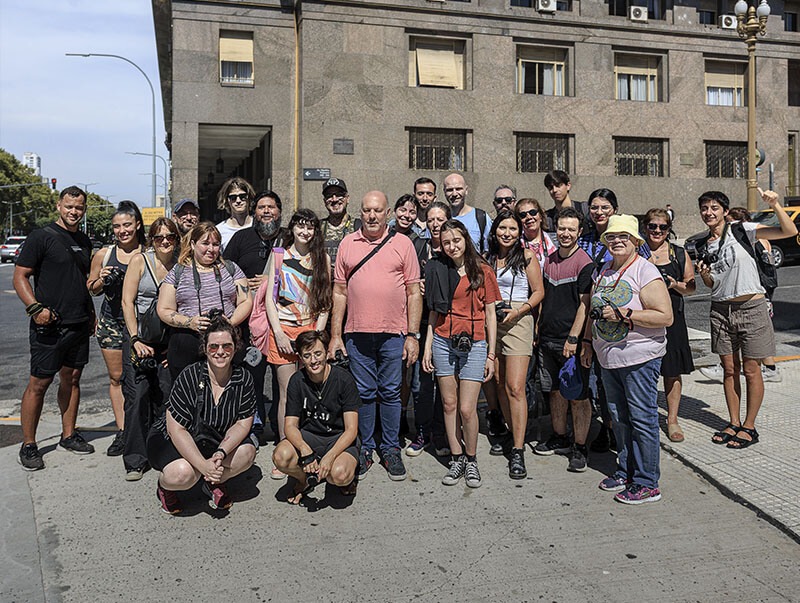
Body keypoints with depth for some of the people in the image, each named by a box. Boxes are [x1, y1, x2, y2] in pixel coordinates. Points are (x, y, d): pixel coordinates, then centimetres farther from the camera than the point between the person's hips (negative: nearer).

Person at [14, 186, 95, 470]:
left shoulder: (84, 242, 15)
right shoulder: (41, 237, -5)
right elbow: (20, 276, -8)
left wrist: (90, 313, 16)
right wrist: (35, 307, -22)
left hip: (79, 325, 6)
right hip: (49, 324, -6)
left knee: (72, 378, 12)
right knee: (39, 383, -3)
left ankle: (68, 435, 24)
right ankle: (28, 445, 7)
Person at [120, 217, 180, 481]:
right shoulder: (139, 261, -2)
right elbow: (127, 302, -4)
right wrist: (136, 340, -12)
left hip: (169, 339, 2)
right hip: (139, 334, -2)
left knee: (166, 396, 2)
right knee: (138, 396, -7)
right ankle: (135, 461, 2)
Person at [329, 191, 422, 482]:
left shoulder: (402, 244, 3)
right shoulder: (347, 244, 8)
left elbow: (414, 292, 2)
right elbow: (339, 292, 9)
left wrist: (413, 335, -3)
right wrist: (335, 335, 4)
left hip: (394, 334, -1)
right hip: (357, 334, 1)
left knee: (390, 393, 6)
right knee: (364, 393, 8)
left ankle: (390, 450, 19)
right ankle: (365, 449, 21)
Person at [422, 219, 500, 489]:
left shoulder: (482, 271, 1)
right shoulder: (438, 270, 9)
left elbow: (490, 314, 3)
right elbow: (434, 312, 12)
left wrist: (491, 354, 1)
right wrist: (428, 346, 6)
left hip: (473, 345, -3)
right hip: (443, 342, 3)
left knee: (467, 409, -6)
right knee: (449, 404, 7)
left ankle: (471, 460, 14)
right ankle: (457, 459, 20)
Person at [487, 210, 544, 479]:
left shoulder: (527, 256, -2)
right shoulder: (488, 257, 13)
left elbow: (539, 291, -2)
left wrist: (518, 310, -14)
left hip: (517, 323, -6)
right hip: (491, 323, 6)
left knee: (515, 387, -12)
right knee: (500, 384, 9)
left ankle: (518, 452, -9)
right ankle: (513, 435, 23)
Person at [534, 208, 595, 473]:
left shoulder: (584, 263, -10)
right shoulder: (550, 260, 11)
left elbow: (585, 304, -14)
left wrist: (573, 339, -19)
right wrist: (537, 329, 15)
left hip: (571, 341, -7)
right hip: (548, 339, 7)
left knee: (578, 396, 0)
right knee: (555, 391, 16)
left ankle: (579, 448, 9)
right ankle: (560, 439, 30)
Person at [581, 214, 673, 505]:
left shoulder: (645, 271, -10)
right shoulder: (602, 271, 13)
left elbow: (665, 316, -17)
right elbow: (593, 311, 24)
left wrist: (625, 315, -21)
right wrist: (588, 342, 20)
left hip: (639, 359, -7)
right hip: (609, 359, 7)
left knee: (642, 419, -2)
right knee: (619, 418, 15)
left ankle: (646, 483, 7)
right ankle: (625, 471, 28)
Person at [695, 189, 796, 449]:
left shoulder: (742, 231, -6)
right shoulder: (702, 246, 9)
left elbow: (790, 231, -15)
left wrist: (775, 205, -27)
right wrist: (704, 275, -5)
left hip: (751, 307, -5)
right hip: (721, 309, 5)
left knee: (751, 370, 2)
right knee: (729, 370, 11)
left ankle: (749, 427, 13)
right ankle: (734, 423, 23)